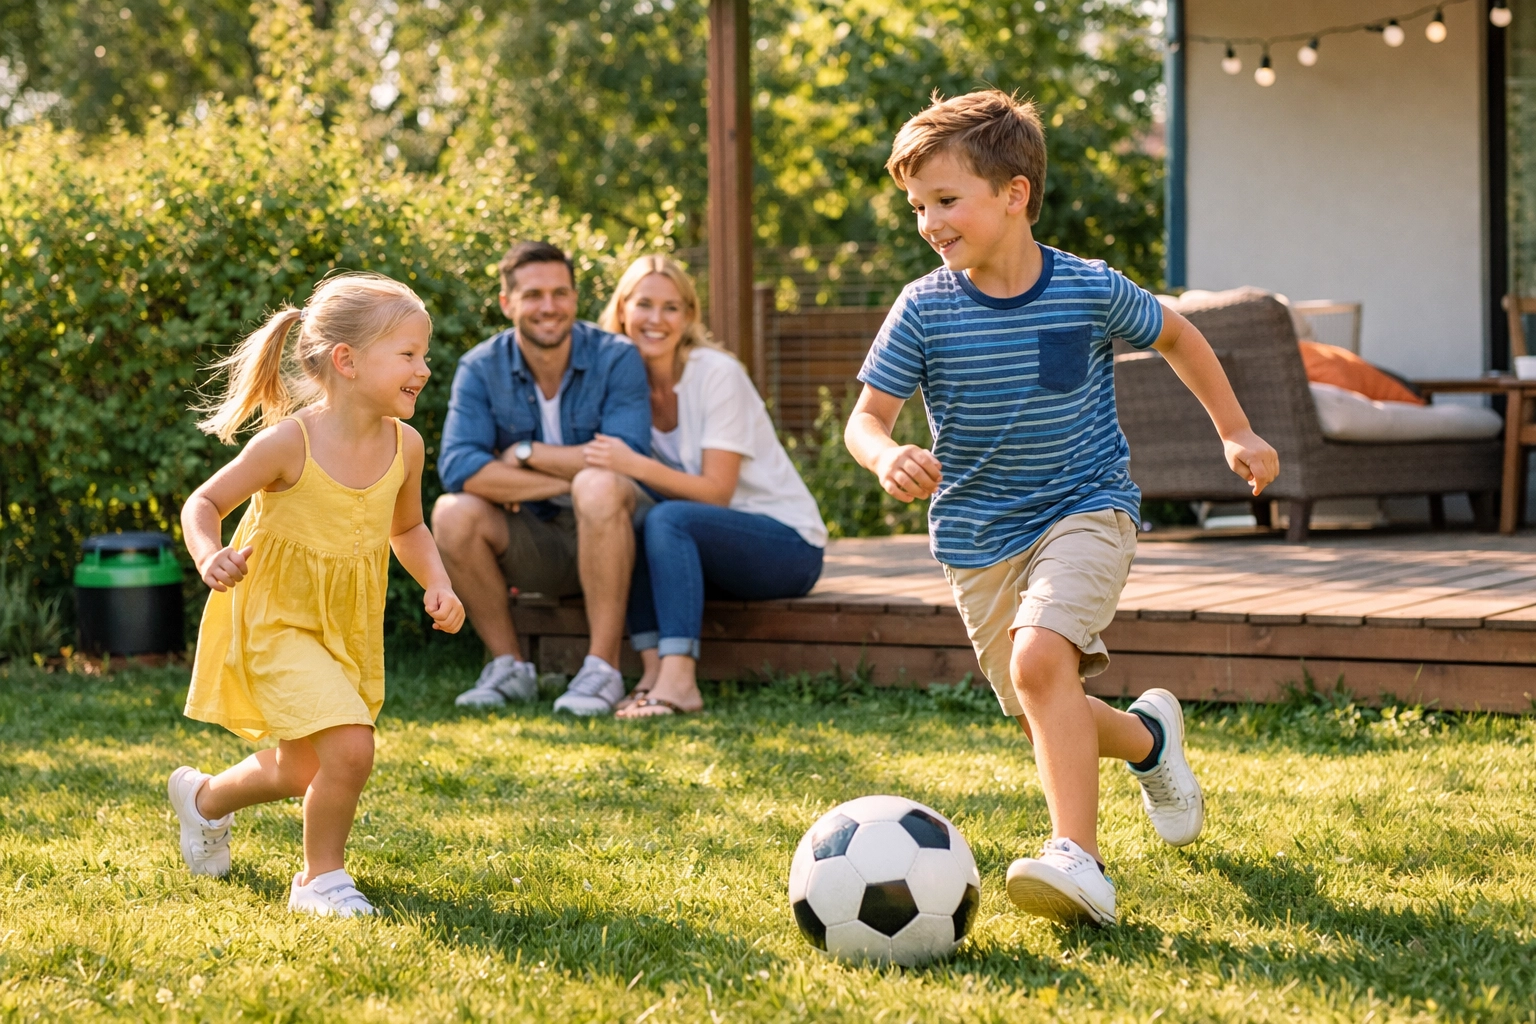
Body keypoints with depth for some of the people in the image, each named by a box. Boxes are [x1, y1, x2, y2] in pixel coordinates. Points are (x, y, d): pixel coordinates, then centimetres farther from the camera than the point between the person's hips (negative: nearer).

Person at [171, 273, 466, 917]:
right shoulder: (289, 442, -24)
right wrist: (209, 556, -33)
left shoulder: (404, 446, -8)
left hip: (347, 633, 6)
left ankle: (205, 797, 50)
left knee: (299, 773, 19)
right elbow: (203, 504, -13)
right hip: (276, 625, -6)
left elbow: (407, 530, 11)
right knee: (350, 747, -24)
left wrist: (438, 585, -5)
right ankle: (321, 878, 0)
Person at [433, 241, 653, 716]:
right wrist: (565, 480, -26)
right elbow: (457, 468, -20)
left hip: (616, 537, -3)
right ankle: (510, 666, -7)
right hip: (538, 546, 3)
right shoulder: (481, 368, -6)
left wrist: (526, 453, -18)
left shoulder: (616, 359, -11)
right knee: (452, 513, -24)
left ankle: (603, 668, -29)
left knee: (599, 487, -35)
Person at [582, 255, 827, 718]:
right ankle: (654, 671, -27)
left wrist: (638, 466, -34)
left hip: (789, 544, -5)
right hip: (697, 541, 5)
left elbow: (716, 493, -20)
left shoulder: (717, 374, -16)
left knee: (667, 518, -32)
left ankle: (678, 680, -40)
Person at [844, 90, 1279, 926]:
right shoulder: (924, 310, -10)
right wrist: (887, 458, -32)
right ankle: (1149, 738, 43)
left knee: (1039, 661, -28)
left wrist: (1236, 432, 11)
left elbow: (1176, 337, 9)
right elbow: (866, 417, -8)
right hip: (978, 536, 4)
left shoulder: (1092, 291, -11)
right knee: (1041, 715, 11)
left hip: (1085, 511, -3)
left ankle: (1078, 861, -30)